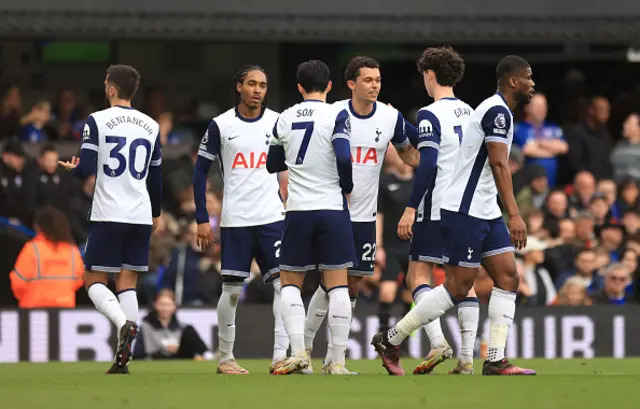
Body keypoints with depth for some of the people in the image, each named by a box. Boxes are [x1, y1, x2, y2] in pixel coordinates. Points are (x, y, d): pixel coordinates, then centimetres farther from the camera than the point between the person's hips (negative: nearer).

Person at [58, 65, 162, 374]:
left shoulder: (97, 121, -5)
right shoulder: (150, 126, 10)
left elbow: (86, 169, -11)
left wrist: (73, 169, 13)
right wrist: (156, 214, 28)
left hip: (108, 215, -4)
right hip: (141, 216, 4)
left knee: (94, 281, 5)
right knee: (127, 283, 7)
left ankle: (124, 323, -24)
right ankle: (123, 358, -3)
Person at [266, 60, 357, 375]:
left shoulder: (284, 119, 6)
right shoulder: (336, 115, -6)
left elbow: (273, 165, 16)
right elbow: (344, 158, -18)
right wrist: (346, 187, 1)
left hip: (298, 210, 2)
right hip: (332, 207, -2)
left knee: (290, 283, 12)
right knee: (337, 284, 3)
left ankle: (298, 351, -4)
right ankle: (338, 361, -1)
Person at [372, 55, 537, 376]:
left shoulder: (498, 111, 18)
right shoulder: (498, 111, -14)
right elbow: (498, 164, -22)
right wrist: (514, 215, -28)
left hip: (485, 213, 10)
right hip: (464, 212, -10)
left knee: (507, 278, 1)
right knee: (458, 288, -7)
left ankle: (495, 361, -2)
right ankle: (390, 340, 3)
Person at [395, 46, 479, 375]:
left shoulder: (430, 115, -9)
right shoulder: (470, 113, 13)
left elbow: (427, 165, -17)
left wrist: (411, 208, -15)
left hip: (436, 209, -7)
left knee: (418, 275, -1)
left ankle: (437, 341, -18)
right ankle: (467, 357, 1)